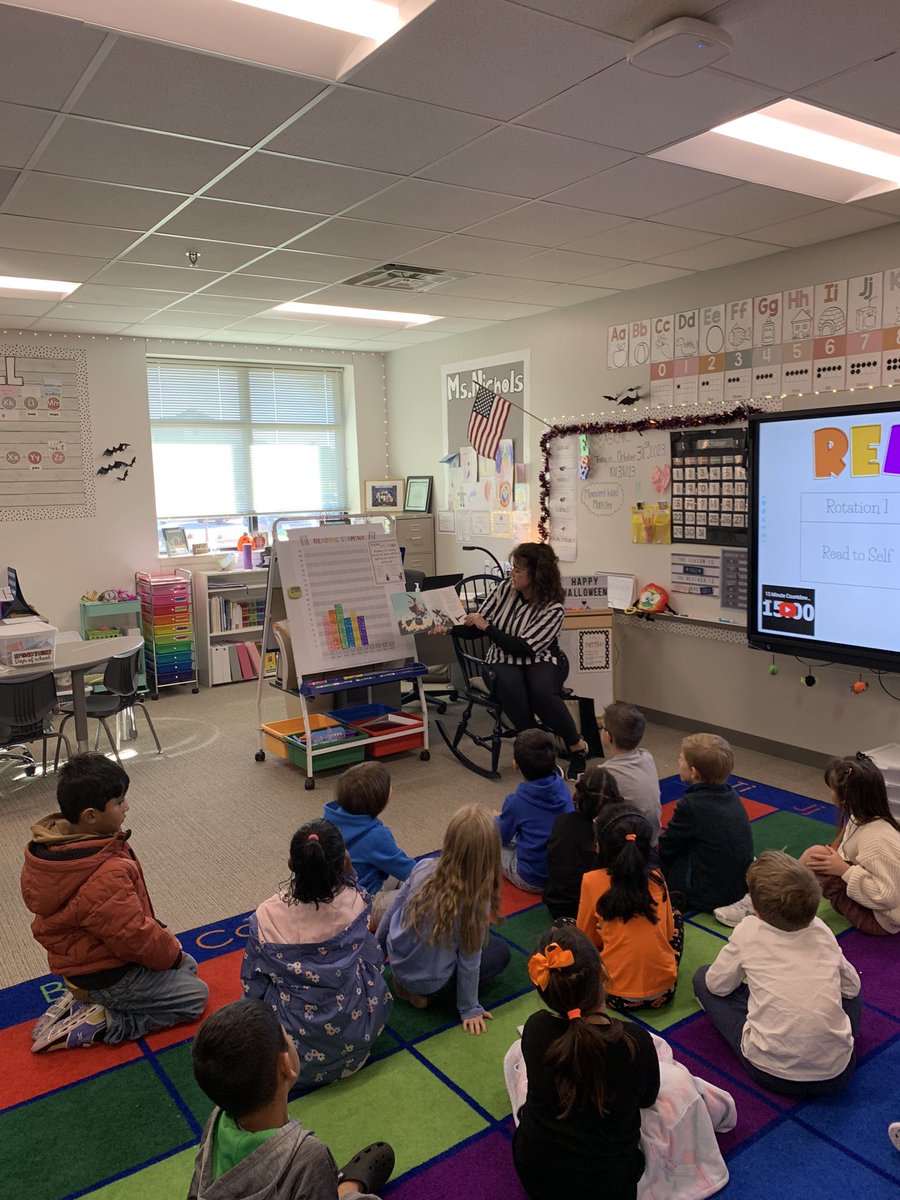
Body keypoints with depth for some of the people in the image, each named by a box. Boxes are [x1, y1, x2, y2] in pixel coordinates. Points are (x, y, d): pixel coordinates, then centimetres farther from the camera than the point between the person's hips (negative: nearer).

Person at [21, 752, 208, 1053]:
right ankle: (95, 1025, 0)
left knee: (186, 966, 20)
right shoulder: (105, 876, -37)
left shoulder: (52, 845, -7)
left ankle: (83, 1000, 13)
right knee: (195, 995, 4)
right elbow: (135, 936, -27)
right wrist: (172, 951, -7)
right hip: (107, 977, -8)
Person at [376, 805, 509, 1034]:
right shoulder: (477, 899, -29)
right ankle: (423, 994, 4)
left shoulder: (423, 868, -19)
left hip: (398, 961, 5)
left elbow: (394, 908, -4)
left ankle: (405, 981, 14)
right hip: (430, 983, -5)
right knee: (501, 951, 15)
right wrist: (470, 1008, 0)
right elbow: (469, 960, -17)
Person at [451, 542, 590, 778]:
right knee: (510, 688, -34)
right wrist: (449, 628, -11)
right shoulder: (505, 588, -1)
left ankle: (577, 746, -10)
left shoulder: (553, 608, -12)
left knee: (542, 692, -35)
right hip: (504, 660, 2)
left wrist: (487, 627, -16)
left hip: (539, 660, -2)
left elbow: (524, 648, -19)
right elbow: (476, 628, 6)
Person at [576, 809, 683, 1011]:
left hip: (617, 996, -3)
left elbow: (585, 937, 3)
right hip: (664, 992, 3)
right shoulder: (657, 877, -2)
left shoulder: (592, 881, -10)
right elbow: (668, 931, 10)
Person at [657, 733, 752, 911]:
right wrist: (666, 835, 16)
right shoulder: (731, 795, 0)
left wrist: (658, 838, 10)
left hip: (710, 895, -8)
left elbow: (666, 848, -11)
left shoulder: (691, 805, -24)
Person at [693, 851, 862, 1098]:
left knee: (702, 978, 12)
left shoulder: (749, 931, -8)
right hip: (836, 1073, 4)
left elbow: (717, 985, 4)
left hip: (771, 1072, -3)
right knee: (849, 988, 30)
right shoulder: (821, 930, 0)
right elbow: (851, 987, 14)